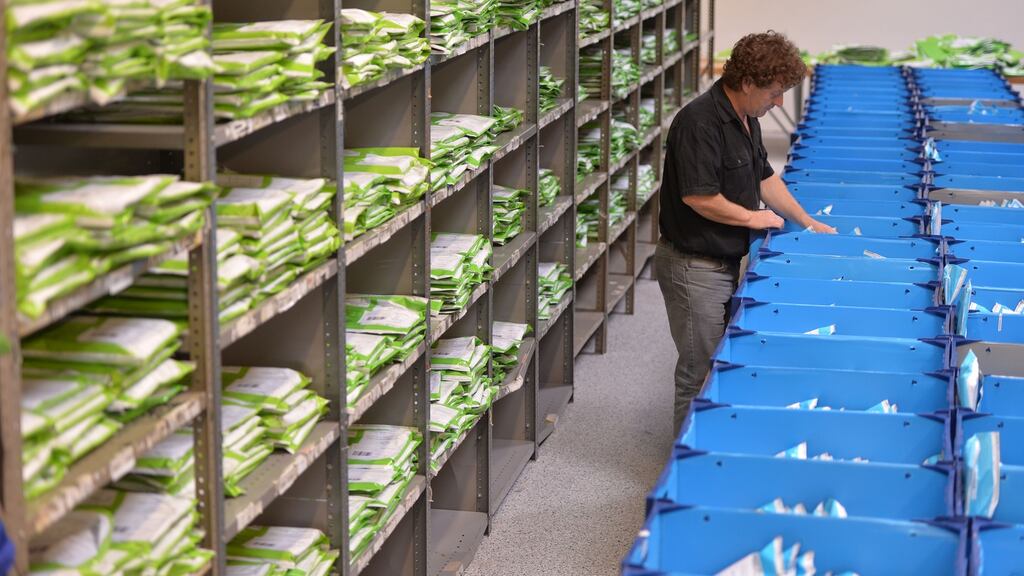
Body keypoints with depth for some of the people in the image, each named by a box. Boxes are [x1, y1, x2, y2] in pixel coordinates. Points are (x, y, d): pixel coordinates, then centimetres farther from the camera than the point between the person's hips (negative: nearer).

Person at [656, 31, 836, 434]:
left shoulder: (747, 120, 9)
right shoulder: (700, 122, -23)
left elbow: (764, 177, 21)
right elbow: (698, 196, -27)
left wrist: (807, 222, 21)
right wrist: (753, 217, -13)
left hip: (727, 262, 10)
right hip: (694, 266, -10)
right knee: (700, 369, 0)